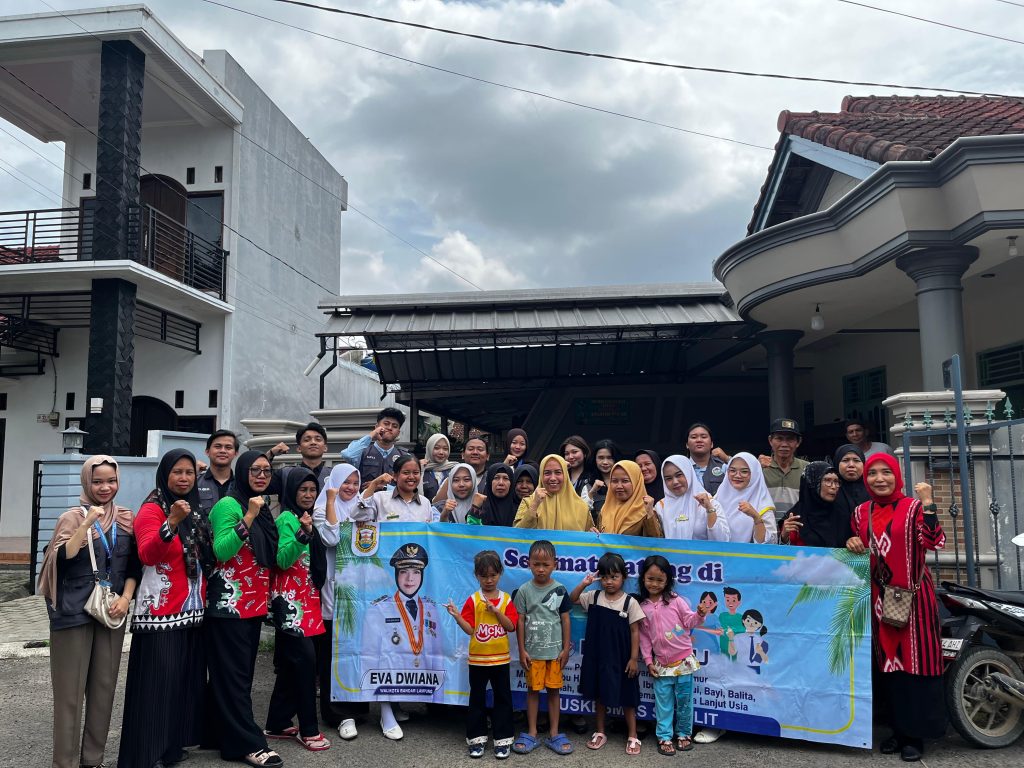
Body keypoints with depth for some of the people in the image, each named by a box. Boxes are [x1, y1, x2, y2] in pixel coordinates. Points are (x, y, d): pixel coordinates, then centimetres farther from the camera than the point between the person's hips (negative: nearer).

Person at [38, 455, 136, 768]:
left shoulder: (126, 518, 7)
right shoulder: (73, 517, -4)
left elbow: (133, 565, 9)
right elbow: (62, 559, -18)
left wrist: (126, 597, -5)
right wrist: (87, 524, -25)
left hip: (111, 611, 4)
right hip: (74, 612, -3)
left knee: (104, 687, 8)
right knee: (71, 690, 0)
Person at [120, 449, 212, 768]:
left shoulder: (195, 510, 12)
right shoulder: (152, 509, -8)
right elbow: (147, 554, -25)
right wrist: (171, 523, -38)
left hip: (193, 610, 7)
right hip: (161, 612, -7)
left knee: (187, 680, 12)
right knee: (157, 683, -5)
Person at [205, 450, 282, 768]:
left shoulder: (263, 508, 13)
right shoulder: (228, 505, -11)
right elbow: (221, 551, -22)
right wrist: (248, 516, -26)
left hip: (255, 603, 8)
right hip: (229, 604, -8)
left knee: (244, 671, 13)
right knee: (233, 674, -2)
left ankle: (225, 734, 24)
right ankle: (247, 742, 2)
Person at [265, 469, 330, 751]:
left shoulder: (309, 518, 13)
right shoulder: (286, 519, -10)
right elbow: (283, 561, -21)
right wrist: (301, 535, -33)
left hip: (307, 597, 8)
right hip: (289, 598, -8)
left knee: (291, 663, 11)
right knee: (305, 658, -10)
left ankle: (277, 724, 20)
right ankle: (308, 729, -3)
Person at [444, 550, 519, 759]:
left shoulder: (506, 599, -1)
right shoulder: (473, 600, -5)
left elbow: (511, 626, -9)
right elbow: (469, 629, -10)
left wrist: (496, 611, -20)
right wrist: (456, 616, -26)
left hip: (501, 659, 1)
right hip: (478, 659, -1)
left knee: (503, 698, 7)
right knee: (477, 699, 10)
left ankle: (503, 739, 17)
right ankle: (476, 738, 22)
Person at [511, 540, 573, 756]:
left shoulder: (560, 590, -4)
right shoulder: (524, 590, -6)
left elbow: (565, 620, 2)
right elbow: (520, 621, -2)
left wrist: (566, 648, 1)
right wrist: (521, 650, -4)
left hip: (555, 650, 1)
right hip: (532, 651, -1)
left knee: (554, 690, 9)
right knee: (533, 690, 8)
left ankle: (554, 734, 20)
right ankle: (531, 733, 20)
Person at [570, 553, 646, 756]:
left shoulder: (630, 602, -11)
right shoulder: (594, 596, -3)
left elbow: (635, 631, -8)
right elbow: (572, 600, 4)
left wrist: (634, 658, -10)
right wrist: (583, 584, -12)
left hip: (621, 658, -3)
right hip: (597, 656, 3)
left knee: (626, 697, 8)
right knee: (599, 695, 15)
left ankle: (632, 736, 23)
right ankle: (600, 733, 31)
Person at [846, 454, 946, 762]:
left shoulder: (913, 507, -5)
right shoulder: (860, 512, 8)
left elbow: (934, 543, -19)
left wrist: (928, 503, -24)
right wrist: (853, 544, -3)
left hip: (912, 595, -4)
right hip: (878, 596, 5)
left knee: (916, 661, -1)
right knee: (887, 662, 10)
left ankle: (917, 734, 10)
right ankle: (898, 728, 23)